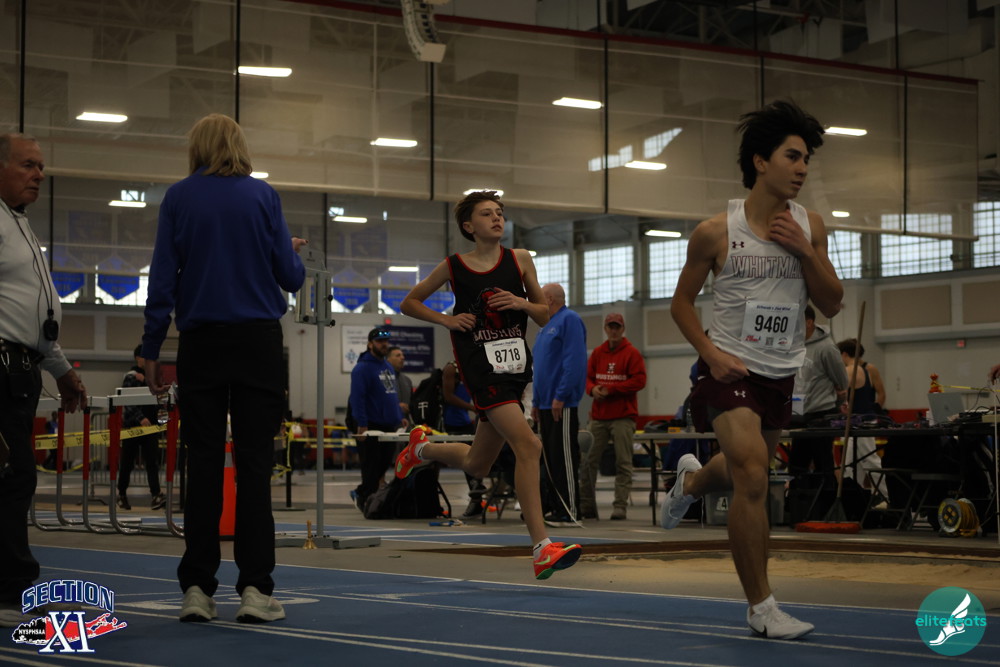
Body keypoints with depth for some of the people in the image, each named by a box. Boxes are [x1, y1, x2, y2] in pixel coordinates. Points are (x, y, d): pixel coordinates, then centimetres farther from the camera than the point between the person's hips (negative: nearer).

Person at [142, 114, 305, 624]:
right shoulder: (261, 195, 2)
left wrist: (151, 350, 4)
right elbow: (290, 277, 1)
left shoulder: (178, 198, 3)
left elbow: (162, 279, 0)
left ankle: (197, 588, 4)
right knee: (254, 465, 0)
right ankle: (254, 588, -5)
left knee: (203, 466, 4)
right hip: (258, 341, -1)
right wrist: (293, 256, 24)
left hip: (201, 343, 1)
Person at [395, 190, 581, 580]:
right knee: (527, 445, -23)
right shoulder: (453, 267, 2)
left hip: (516, 365, 5)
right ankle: (542, 549, -25)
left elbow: (545, 316, 13)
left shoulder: (519, 260, 8)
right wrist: (447, 319, -2)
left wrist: (522, 302, -8)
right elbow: (410, 303, 14)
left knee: (476, 466, 15)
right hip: (481, 367, -5)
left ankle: (421, 448, 48)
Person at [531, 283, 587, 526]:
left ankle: (569, 513, -7)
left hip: (562, 405, -10)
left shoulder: (569, 320, -10)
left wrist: (560, 396, -22)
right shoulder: (547, 327, 20)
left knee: (564, 459, -9)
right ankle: (551, 508, 14)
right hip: (546, 405, 10)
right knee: (549, 459, 10)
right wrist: (536, 401, 19)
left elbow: (574, 361, -19)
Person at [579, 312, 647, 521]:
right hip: (599, 416, 5)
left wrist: (610, 389, -12)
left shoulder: (631, 353, -2)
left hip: (623, 416, -5)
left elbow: (639, 380, -9)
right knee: (590, 462, 4)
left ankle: (620, 506, -5)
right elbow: (587, 376, 16)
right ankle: (586, 506, 11)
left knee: (623, 463, -6)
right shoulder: (597, 353, 13)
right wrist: (593, 388, -7)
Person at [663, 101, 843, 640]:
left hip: (781, 373, 5)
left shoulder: (809, 226, 0)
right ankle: (761, 607, -12)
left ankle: (691, 480, 60)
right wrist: (710, 352, -13)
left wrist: (805, 251, -15)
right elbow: (681, 302, 1)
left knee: (747, 470, 23)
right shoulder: (716, 231, -10)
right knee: (753, 477, -21)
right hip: (731, 368, -5)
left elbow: (831, 304, 0)